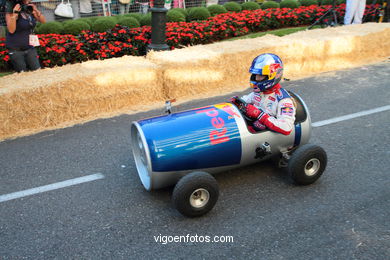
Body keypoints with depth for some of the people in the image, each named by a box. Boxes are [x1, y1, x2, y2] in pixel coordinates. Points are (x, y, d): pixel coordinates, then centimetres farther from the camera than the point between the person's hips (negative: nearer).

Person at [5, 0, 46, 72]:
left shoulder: (30, 8, 3)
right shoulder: (11, 10, -11)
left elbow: (43, 21, 2)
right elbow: (11, 30, -20)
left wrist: (36, 11, -14)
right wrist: (15, 13, -28)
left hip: (30, 47, 5)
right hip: (16, 49, -4)